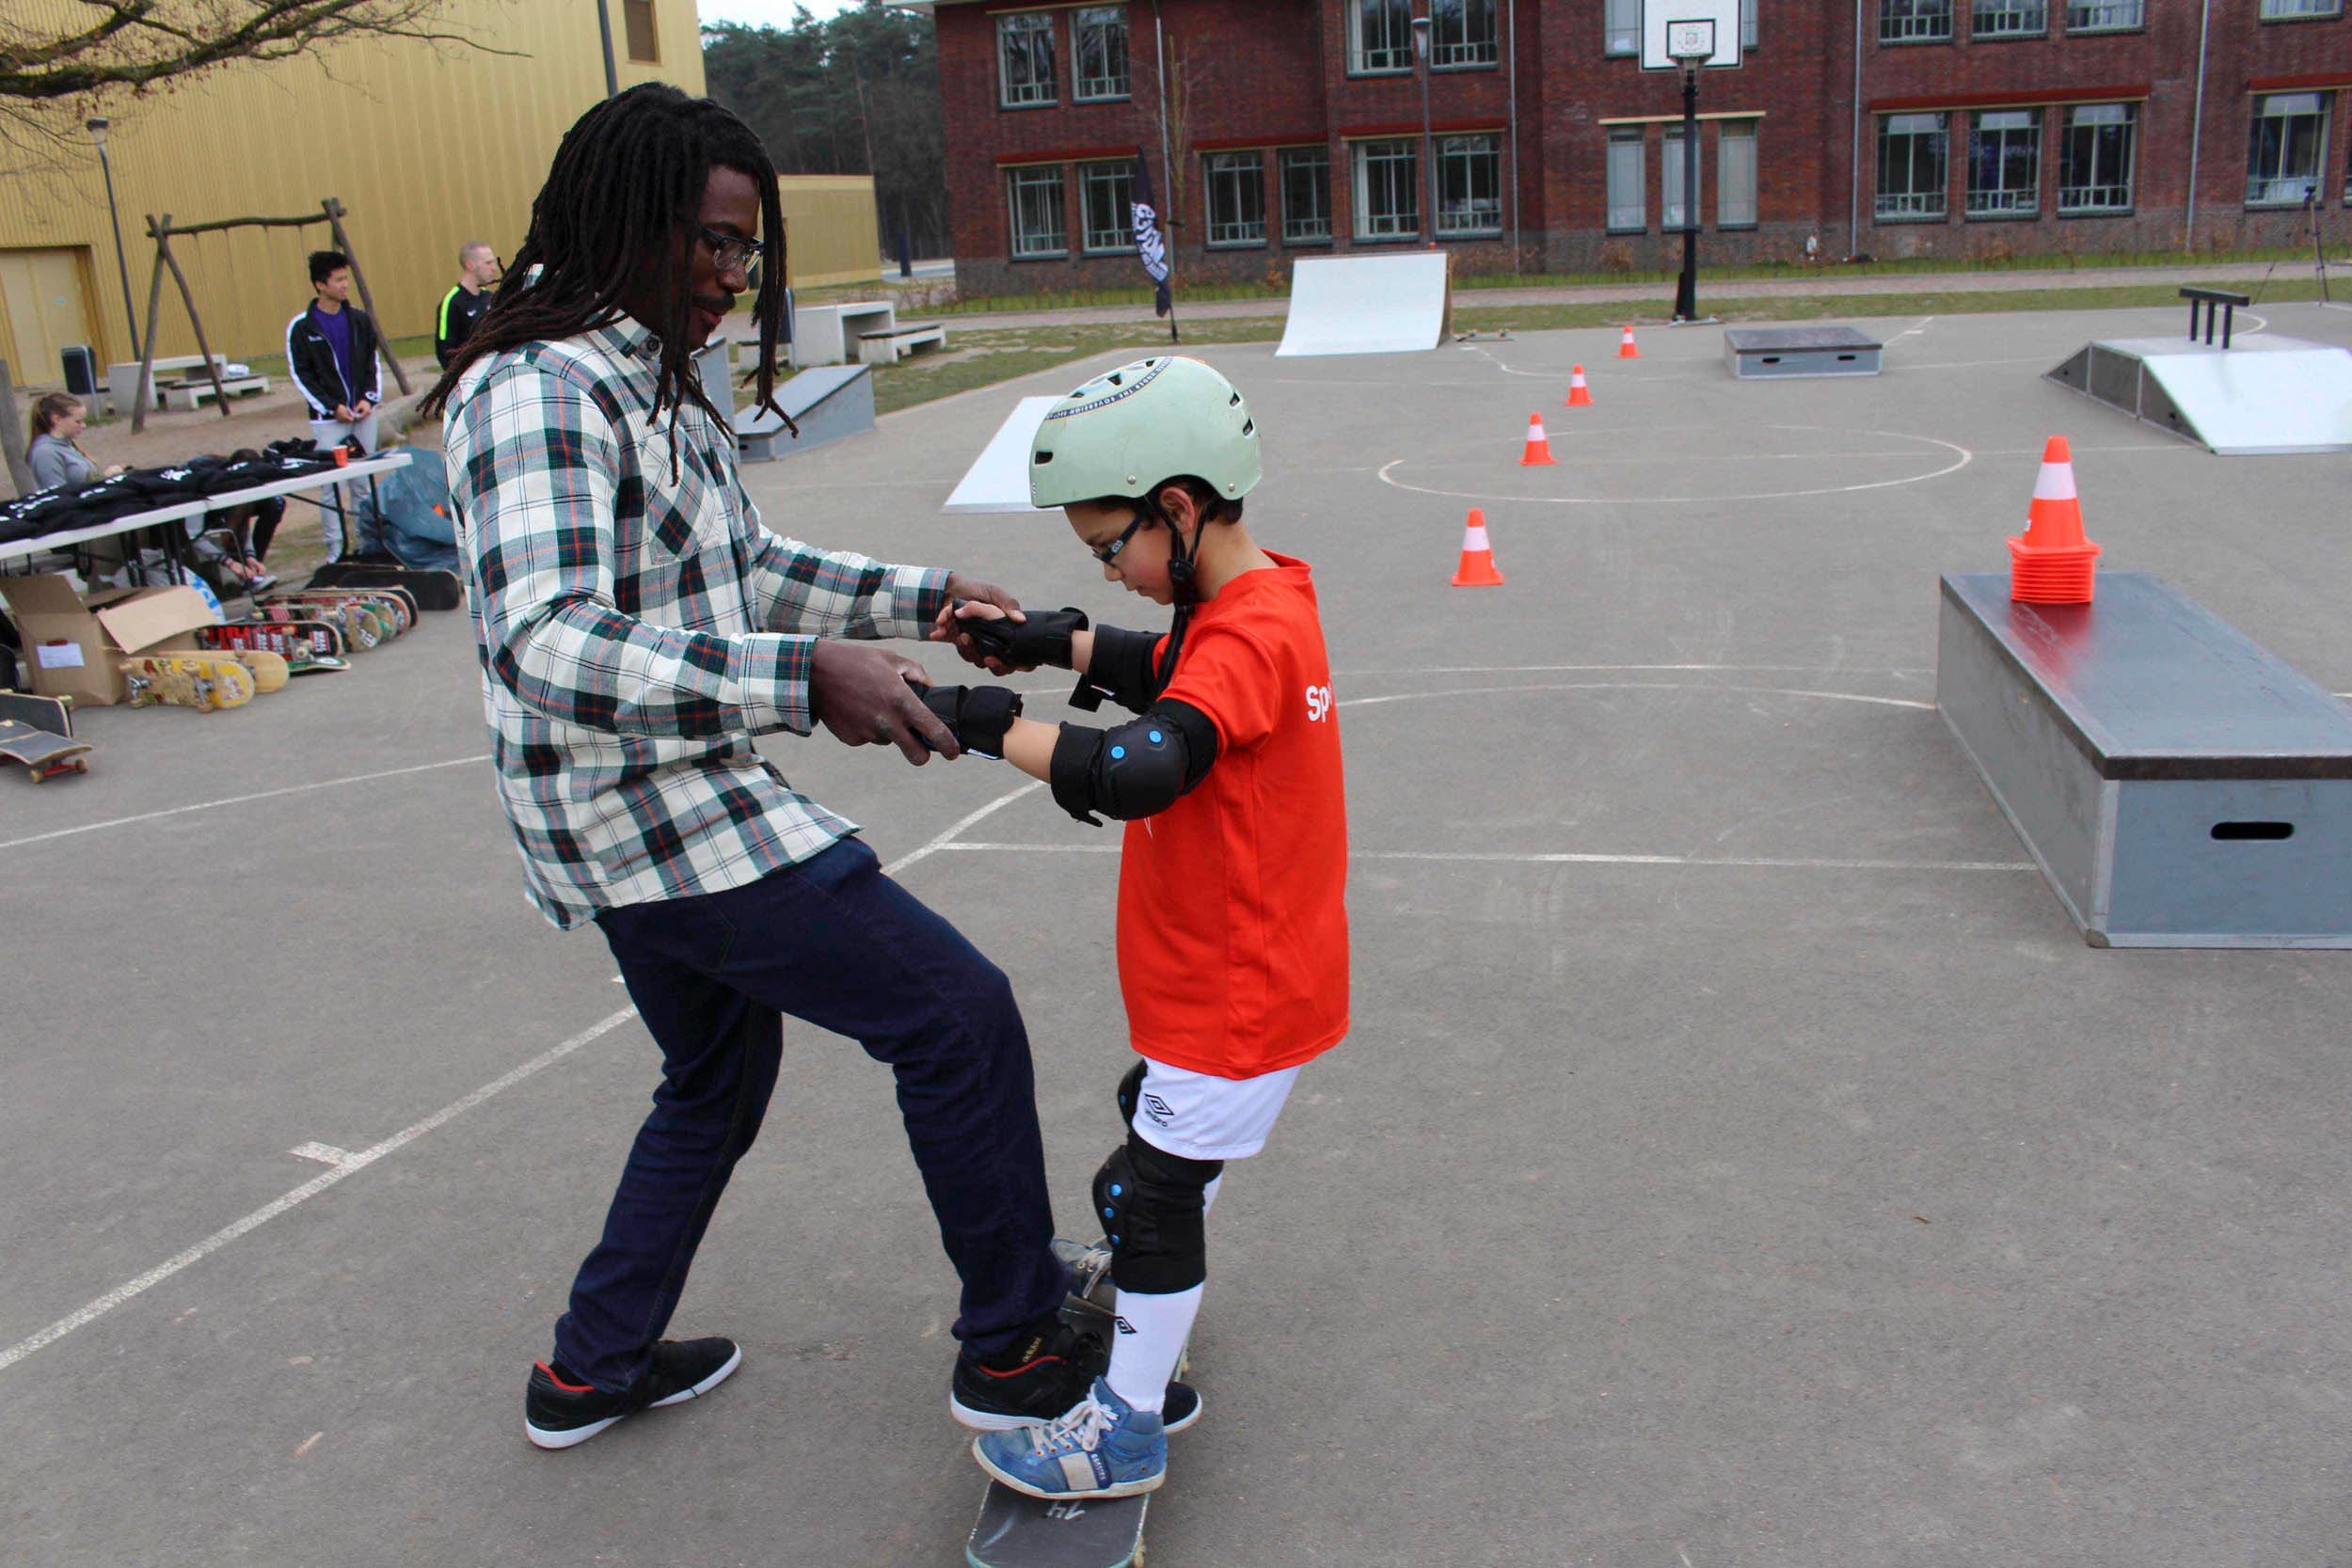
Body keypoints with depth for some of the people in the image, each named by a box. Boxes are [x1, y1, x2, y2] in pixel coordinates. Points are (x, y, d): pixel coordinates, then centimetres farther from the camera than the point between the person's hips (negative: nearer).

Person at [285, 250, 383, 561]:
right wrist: (332, 406, -10)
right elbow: (300, 374, -3)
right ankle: (335, 547, 1)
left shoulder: (359, 319, 7)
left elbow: (373, 362, 12)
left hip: (364, 414, 4)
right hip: (327, 419, -4)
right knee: (332, 486, -5)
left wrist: (370, 397, -3)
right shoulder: (301, 326, -4)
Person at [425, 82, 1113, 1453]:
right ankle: (1016, 1349, 10)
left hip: (678, 809, 11)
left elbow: (750, 569, 22)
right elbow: (545, 645, -32)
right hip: (652, 821, -11)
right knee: (959, 1013, -6)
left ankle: (593, 1370, 42)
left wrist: (925, 600, 13)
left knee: (721, 1081, 25)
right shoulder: (537, 394, -19)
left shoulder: (656, 386, 13)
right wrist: (805, 679, -40)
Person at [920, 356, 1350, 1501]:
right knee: (1158, 1118, 30)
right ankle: (1145, 1285, 55)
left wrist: (991, 724, -33)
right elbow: (1166, 672, 18)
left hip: (1242, 994, -10)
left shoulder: (1250, 637, -29)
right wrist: (1053, 643, 3)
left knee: (1150, 1189, 1)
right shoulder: (1255, 603, 2)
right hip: (1247, 968, 10)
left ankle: (1127, 1428, 16)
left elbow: (1132, 771, -41)